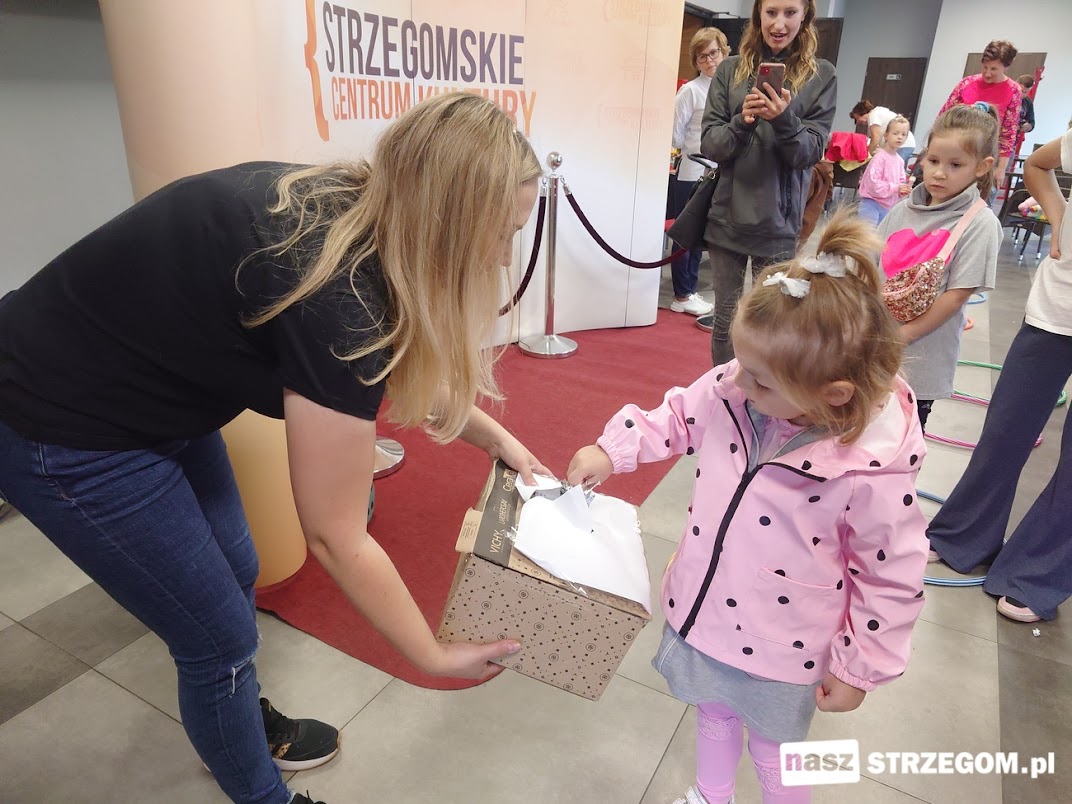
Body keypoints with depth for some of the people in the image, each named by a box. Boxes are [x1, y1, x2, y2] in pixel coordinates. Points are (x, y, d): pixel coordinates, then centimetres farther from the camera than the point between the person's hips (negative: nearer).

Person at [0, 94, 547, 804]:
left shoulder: (343, 204, -9)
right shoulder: (333, 297, -34)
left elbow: (399, 368, 8)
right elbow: (336, 538, -23)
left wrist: (495, 436, 5)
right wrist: (437, 658, -11)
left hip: (158, 399, 8)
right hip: (61, 435, -8)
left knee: (236, 575, 21)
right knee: (220, 637, 5)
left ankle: (246, 720, 50)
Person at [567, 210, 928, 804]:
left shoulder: (872, 469, -29)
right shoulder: (732, 389, -19)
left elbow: (893, 577, -16)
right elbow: (676, 417, 2)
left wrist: (860, 667, -6)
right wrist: (611, 450, -10)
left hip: (779, 650, -5)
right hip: (703, 613, 5)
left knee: (772, 752, 22)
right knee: (714, 715, 31)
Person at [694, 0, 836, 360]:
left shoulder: (821, 75, 2)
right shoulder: (730, 70, 5)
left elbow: (812, 151, -4)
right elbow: (709, 144, 1)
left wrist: (784, 120, -22)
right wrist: (741, 121, -18)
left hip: (778, 222, -1)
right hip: (727, 215, 2)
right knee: (725, 319, 9)